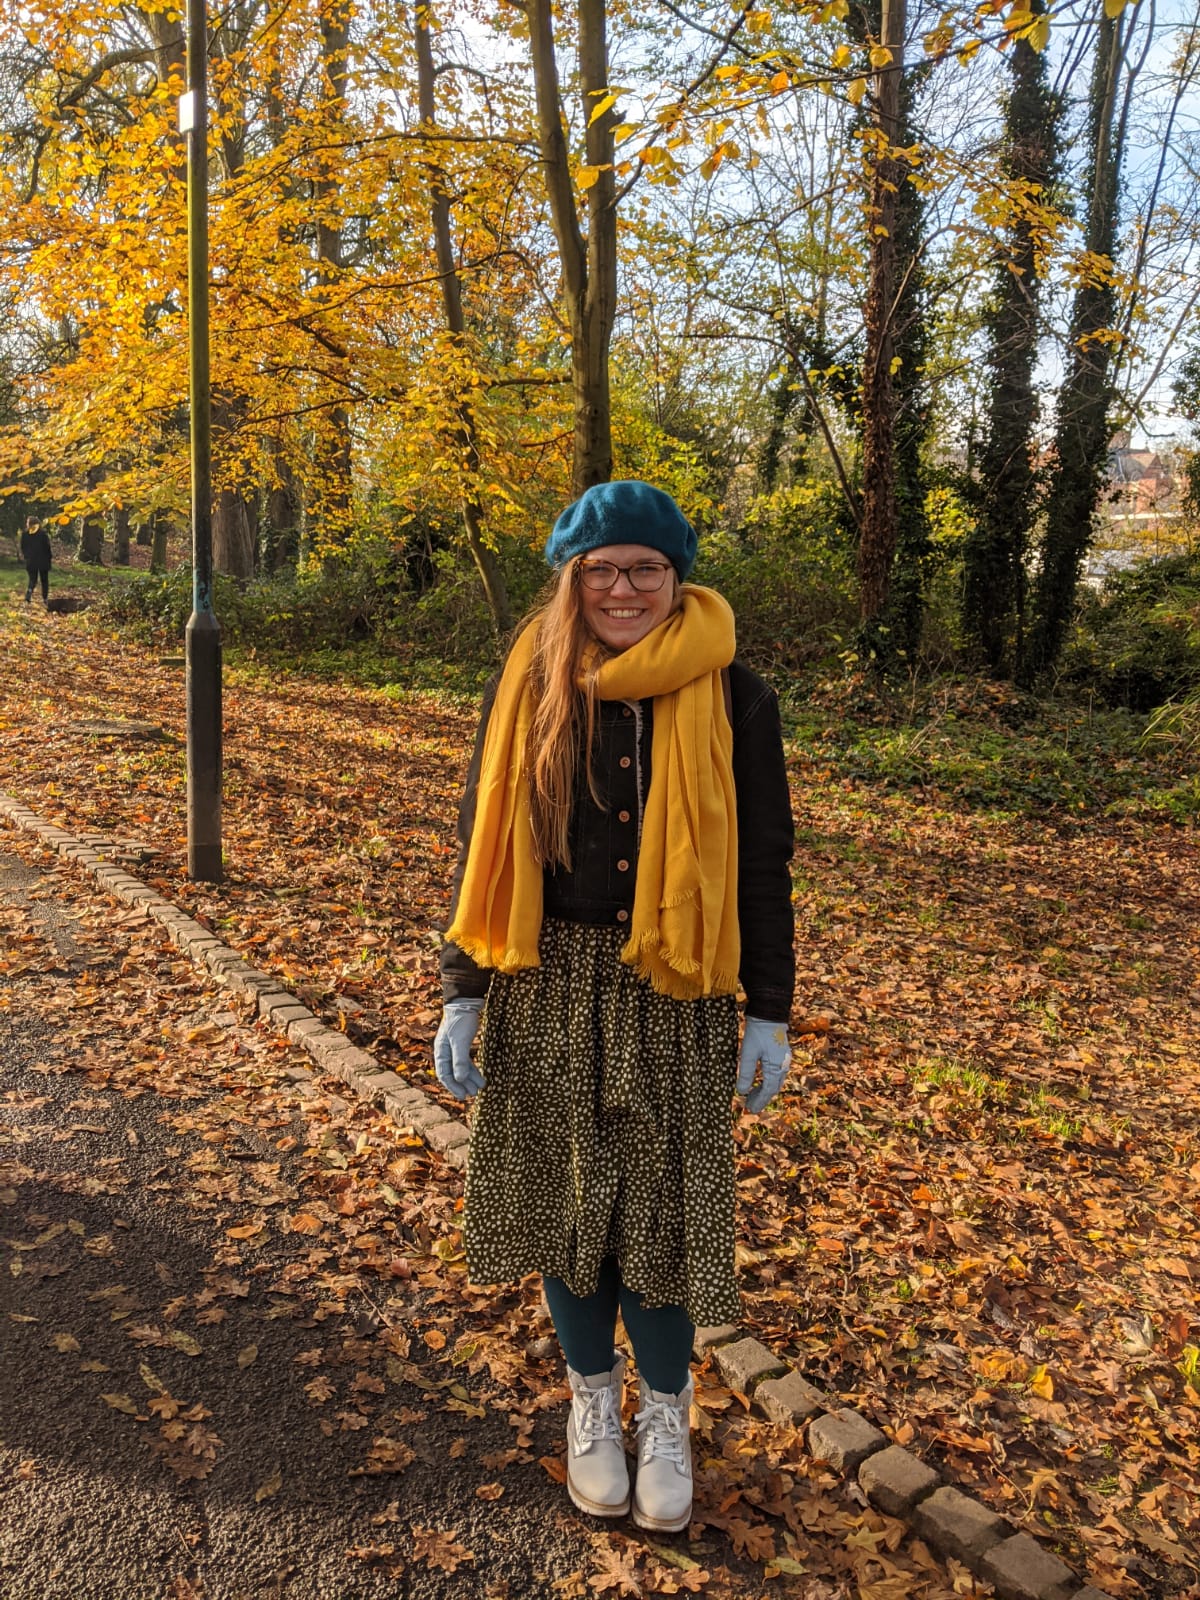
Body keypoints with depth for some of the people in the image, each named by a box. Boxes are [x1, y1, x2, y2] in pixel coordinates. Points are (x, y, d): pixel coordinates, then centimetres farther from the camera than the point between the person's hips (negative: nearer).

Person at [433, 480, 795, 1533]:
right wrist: (463, 993, 1)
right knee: (564, 1196, 13)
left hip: (673, 996, -1)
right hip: (549, 989, 2)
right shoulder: (529, 687, -1)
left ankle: (666, 1413, 33)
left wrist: (770, 1012, -1)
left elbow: (762, 862, -1)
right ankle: (593, 1399, 38)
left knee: (659, 1205, 7)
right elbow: (484, 846, 3)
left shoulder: (731, 699, -5)